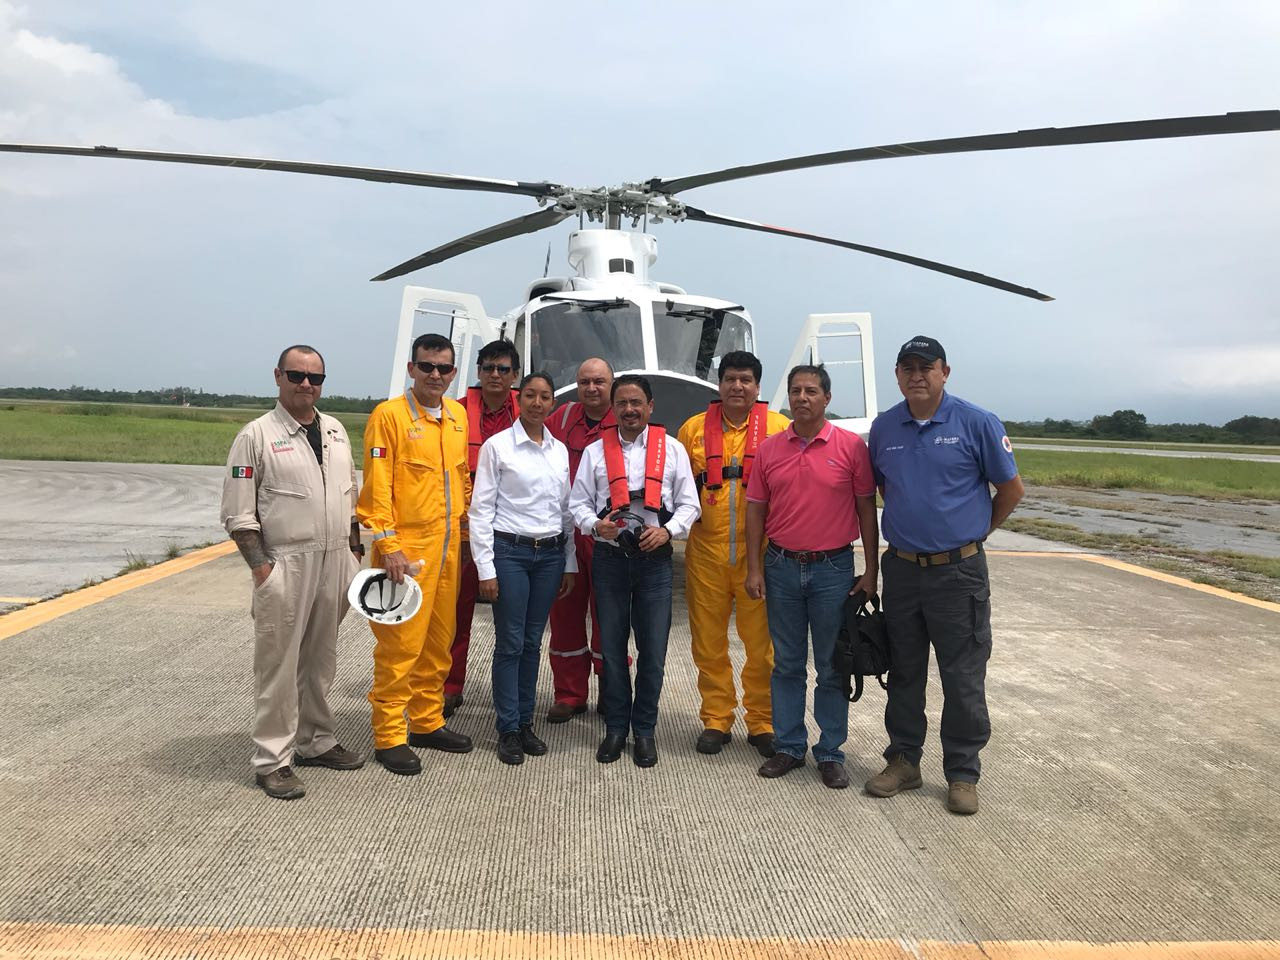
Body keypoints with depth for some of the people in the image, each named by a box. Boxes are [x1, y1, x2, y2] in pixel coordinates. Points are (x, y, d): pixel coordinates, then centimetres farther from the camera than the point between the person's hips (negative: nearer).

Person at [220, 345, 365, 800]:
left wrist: (354, 549, 13)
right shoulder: (257, 435, -5)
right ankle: (273, 760, 11)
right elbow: (238, 513, -8)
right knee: (278, 663, 0)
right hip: (285, 563, -6)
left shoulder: (335, 431, 12)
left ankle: (316, 741, 30)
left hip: (335, 561, 6)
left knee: (320, 659, 16)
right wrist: (260, 566, -14)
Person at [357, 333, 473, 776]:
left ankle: (427, 722, 29)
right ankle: (389, 737, 10)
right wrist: (387, 545, -18)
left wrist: (465, 532, 16)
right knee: (400, 644, -2)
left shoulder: (458, 415, 11)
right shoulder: (389, 415, -9)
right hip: (406, 548, -7)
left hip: (448, 547, 7)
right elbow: (376, 488, -12)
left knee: (438, 641, 15)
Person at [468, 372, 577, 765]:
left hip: (550, 554, 4)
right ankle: (508, 730, 11)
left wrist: (569, 563, 11)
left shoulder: (560, 450, 10)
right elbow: (481, 508, -5)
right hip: (509, 551, -4)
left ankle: (525, 723, 22)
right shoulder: (497, 445, -3)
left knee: (533, 643, 11)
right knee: (510, 643, 0)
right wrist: (485, 567, -10)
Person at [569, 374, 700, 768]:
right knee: (611, 647, 8)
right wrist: (595, 525, -13)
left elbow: (688, 504, 6)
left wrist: (667, 530, -12)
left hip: (654, 558, -1)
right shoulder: (596, 451, 6)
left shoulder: (672, 449, 5)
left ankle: (644, 729, 18)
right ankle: (616, 728, 22)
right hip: (609, 557, 1)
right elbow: (578, 503, 7)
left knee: (653, 650, 3)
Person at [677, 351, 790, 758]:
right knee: (708, 642, 8)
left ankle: (762, 722, 20)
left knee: (762, 641, 4)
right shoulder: (693, 428, 9)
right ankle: (716, 720, 23)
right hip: (706, 550, 2)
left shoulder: (780, 427, 3)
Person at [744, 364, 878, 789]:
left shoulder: (851, 446, -4)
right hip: (781, 567, 2)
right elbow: (756, 510, 7)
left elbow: (866, 509, -1)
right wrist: (753, 568, 2)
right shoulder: (769, 449, 4)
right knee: (787, 665, 12)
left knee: (832, 668, 7)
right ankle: (789, 746, 24)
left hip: (833, 568, -2)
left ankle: (830, 753, 19)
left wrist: (870, 571, -4)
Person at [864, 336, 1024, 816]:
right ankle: (904, 759, 29)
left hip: (958, 571, -4)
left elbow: (1011, 488, 1)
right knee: (903, 673, 14)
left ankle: (963, 773, 19)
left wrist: (974, 530, 8)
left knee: (963, 678, 4)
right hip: (901, 568, 4)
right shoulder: (883, 427, 4)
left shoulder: (977, 423, -7)